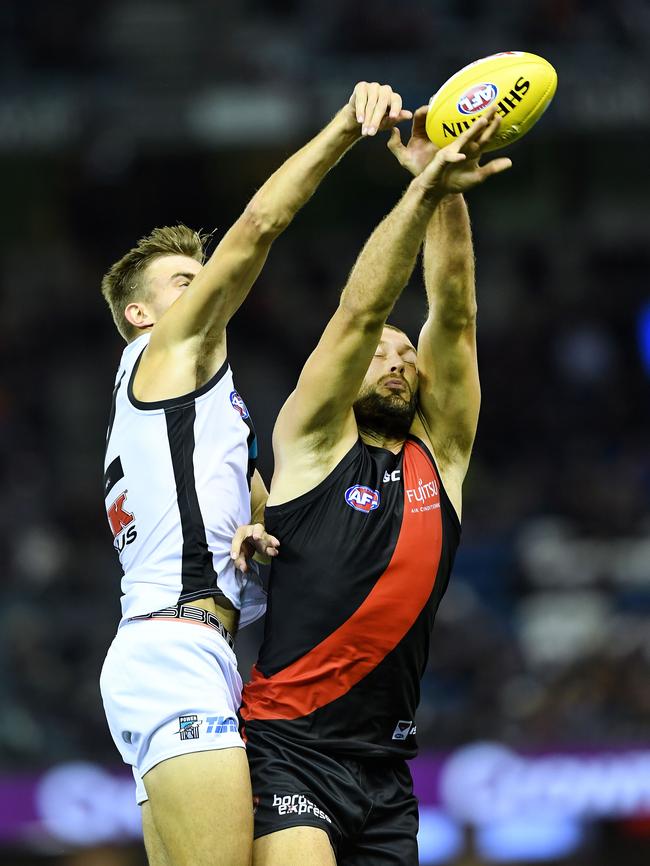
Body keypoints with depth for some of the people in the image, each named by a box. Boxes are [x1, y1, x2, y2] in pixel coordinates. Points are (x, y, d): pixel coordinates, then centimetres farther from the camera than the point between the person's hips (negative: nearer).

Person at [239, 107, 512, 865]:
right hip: (290, 751, -5)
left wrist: (450, 199, -7)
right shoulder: (314, 443, 4)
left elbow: (455, 317, 3)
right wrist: (424, 189, -19)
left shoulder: (440, 455, 14)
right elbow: (360, 311, -8)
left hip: (385, 766, 5)